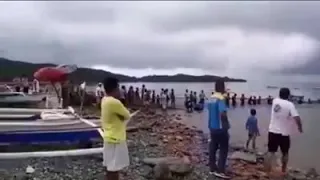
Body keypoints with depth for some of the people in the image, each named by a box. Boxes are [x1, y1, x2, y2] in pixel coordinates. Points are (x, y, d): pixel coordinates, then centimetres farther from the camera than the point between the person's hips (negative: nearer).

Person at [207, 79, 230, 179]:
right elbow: (223, 114, -28)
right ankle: (220, 171, 0)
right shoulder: (221, 98, -18)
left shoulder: (211, 98, 7)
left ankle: (213, 168, 20)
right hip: (220, 128, -8)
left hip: (212, 127, 8)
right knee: (223, 149, 1)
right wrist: (227, 125, -15)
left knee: (213, 147, 12)